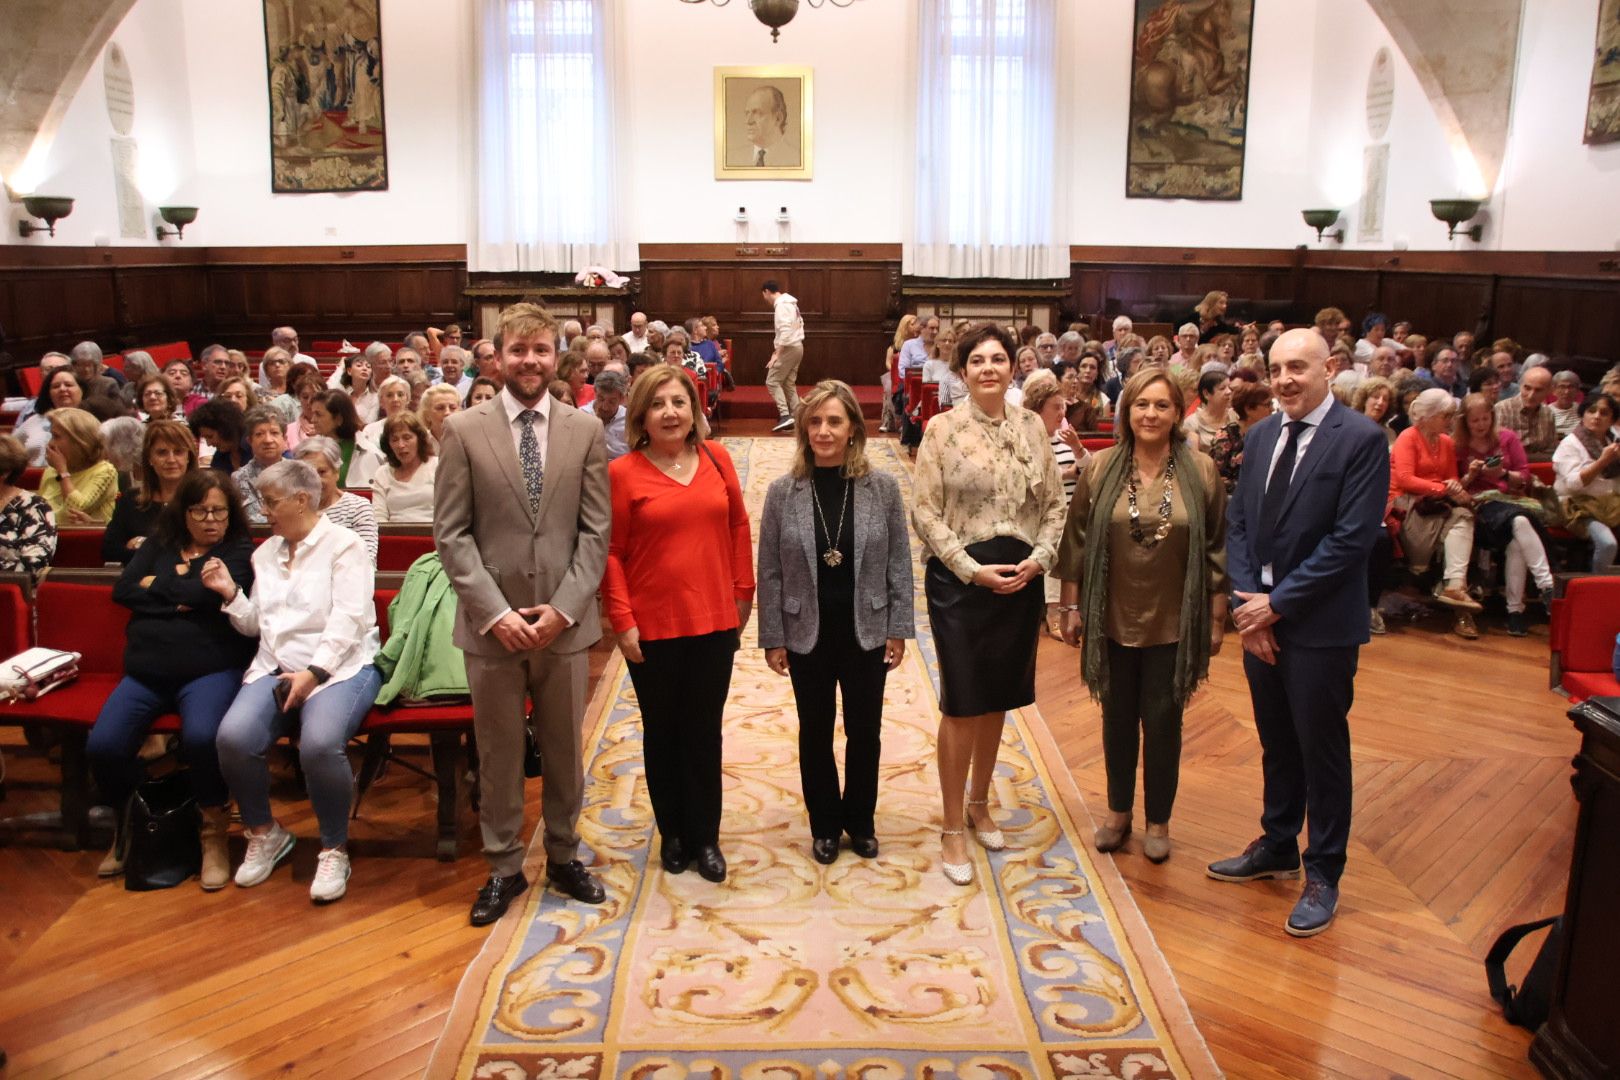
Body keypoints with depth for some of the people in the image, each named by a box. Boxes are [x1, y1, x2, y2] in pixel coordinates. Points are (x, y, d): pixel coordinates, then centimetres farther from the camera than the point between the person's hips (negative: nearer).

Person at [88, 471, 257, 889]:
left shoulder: (240, 551, 8)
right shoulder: (159, 544, 21)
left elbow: (214, 593, -10)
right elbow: (123, 590, 8)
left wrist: (159, 586, 4)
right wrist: (181, 597, -3)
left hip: (211, 670, -4)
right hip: (146, 671, 4)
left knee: (201, 738, -33)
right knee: (103, 746, -19)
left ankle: (214, 834, -9)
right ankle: (126, 826, 11)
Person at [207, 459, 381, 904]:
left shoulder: (343, 546, -1)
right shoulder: (266, 553, 19)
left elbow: (349, 620, -12)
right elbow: (255, 624, 21)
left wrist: (314, 674, -21)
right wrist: (230, 593, 4)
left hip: (339, 666, -5)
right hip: (275, 667, 6)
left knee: (319, 743, -33)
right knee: (233, 736, -23)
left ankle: (334, 850, -10)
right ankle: (264, 833, 4)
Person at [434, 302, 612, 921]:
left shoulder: (585, 431, 2)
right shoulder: (464, 432, -1)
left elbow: (596, 530, 0)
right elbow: (451, 533, -4)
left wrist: (564, 607, -10)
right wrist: (495, 611, -13)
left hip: (565, 621, 1)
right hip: (491, 624, -1)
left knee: (564, 749, 14)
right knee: (498, 753, 10)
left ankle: (564, 856, 32)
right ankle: (504, 867, 27)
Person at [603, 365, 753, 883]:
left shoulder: (716, 458, 2)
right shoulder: (622, 473, -7)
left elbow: (738, 526, 9)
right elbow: (611, 552, -6)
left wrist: (743, 590, 8)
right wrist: (622, 621, -10)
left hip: (715, 621, 2)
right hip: (653, 626, -2)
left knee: (704, 731, 12)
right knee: (662, 732, 13)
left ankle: (705, 837, 26)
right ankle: (672, 833, 30)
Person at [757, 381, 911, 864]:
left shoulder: (883, 488, -6)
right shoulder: (783, 491, -7)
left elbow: (899, 564, -1)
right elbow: (771, 571, -3)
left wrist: (898, 630, -3)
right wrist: (773, 637, -3)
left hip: (867, 633, 0)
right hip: (808, 635, 0)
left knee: (864, 731, 13)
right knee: (816, 733, 13)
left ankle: (860, 820, 35)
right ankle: (825, 825, 32)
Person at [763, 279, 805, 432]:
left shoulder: (781, 305, -16)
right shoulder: (789, 303, 15)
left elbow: (785, 332, -25)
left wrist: (777, 354, -23)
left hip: (789, 348, -10)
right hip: (796, 346, 10)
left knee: (772, 381, -6)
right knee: (789, 383, 12)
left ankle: (785, 415, -15)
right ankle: (795, 418, 10)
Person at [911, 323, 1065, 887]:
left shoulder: (1032, 426, 4)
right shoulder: (942, 428, -6)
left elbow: (1054, 504, 8)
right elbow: (925, 512, -8)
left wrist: (1038, 559, -8)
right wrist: (973, 569, -14)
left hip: (1021, 578, 4)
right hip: (959, 577, -4)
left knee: (997, 698, 14)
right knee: (962, 704, 0)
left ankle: (979, 804, 34)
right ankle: (953, 828, 14)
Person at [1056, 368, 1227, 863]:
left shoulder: (1201, 471, -5)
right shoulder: (1100, 469, -5)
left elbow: (1217, 549, 0)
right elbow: (1077, 541, 0)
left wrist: (1217, 616, 1)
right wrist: (1071, 606, 1)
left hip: (1173, 622, -1)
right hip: (1113, 618, 1)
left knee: (1162, 721, 9)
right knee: (1118, 718, 14)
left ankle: (1158, 821, 28)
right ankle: (1118, 811, 33)